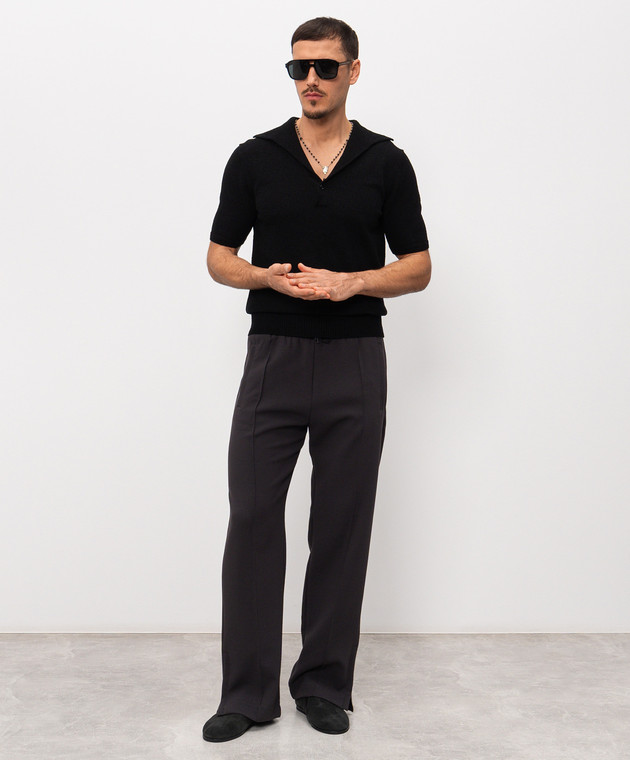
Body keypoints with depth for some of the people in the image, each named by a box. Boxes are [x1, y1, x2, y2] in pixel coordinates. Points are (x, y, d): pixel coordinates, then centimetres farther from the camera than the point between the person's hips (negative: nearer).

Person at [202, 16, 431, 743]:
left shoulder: (385, 162, 3)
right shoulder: (254, 158, 4)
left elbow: (417, 267, 3)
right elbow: (219, 256, 6)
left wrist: (351, 282, -16)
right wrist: (268, 276, -15)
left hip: (354, 362, 0)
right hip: (272, 357, 1)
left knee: (341, 528, 5)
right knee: (252, 521, -2)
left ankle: (325, 683, 19)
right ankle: (249, 690, 9)